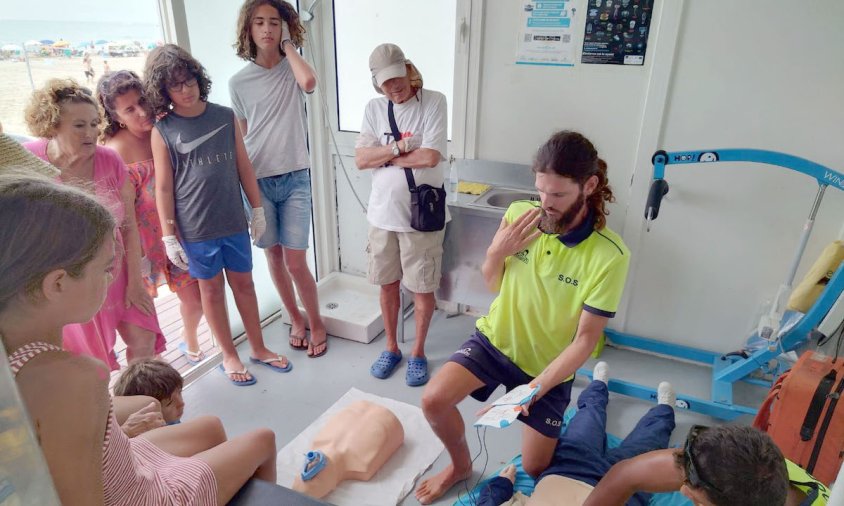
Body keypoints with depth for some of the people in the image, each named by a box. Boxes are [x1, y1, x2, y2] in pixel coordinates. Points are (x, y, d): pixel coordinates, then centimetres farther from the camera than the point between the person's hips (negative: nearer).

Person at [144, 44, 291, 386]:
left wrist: (257, 209, 7)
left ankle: (258, 348, 30)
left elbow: (243, 166, 7)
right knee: (211, 289, 11)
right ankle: (229, 356, 28)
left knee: (244, 283, 13)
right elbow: (164, 187, -4)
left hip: (234, 222, 2)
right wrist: (169, 237, -5)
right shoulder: (163, 131, -4)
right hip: (195, 229, -2)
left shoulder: (225, 116, 2)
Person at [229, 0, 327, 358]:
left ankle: (316, 323, 18)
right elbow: (239, 139, 8)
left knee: (296, 262, -3)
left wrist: (288, 45, -9)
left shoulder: (293, 69, 1)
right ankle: (296, 319, 31)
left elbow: (309, 82, -25)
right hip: (257, 181, 2)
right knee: (273, 256, 11)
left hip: (295, 179, -2)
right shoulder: (239, 82, 3)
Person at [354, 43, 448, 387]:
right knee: (387, 283, 15)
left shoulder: (433, 102, -8)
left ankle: (418, 352, 28)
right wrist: (396, 148, -16)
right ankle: (391, 347, 35)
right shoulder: (374, 108, 4)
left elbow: (430, 157, -19)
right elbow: (360, 159, -3)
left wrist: (384, 156, -9)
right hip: (382, 213, 4)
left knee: (422, 288, 8)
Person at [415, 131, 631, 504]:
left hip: (547, 365, -2)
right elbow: (493, 285, -1)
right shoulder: (518, 214, -15)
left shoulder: (609, 255, -25)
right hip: (495, 339, 2)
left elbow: (585, 339, -18)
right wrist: (496, 253, -23)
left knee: (534, 469, 10)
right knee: (433, 400, -19)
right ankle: (460, 465, 14)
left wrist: (535, 389, -27)